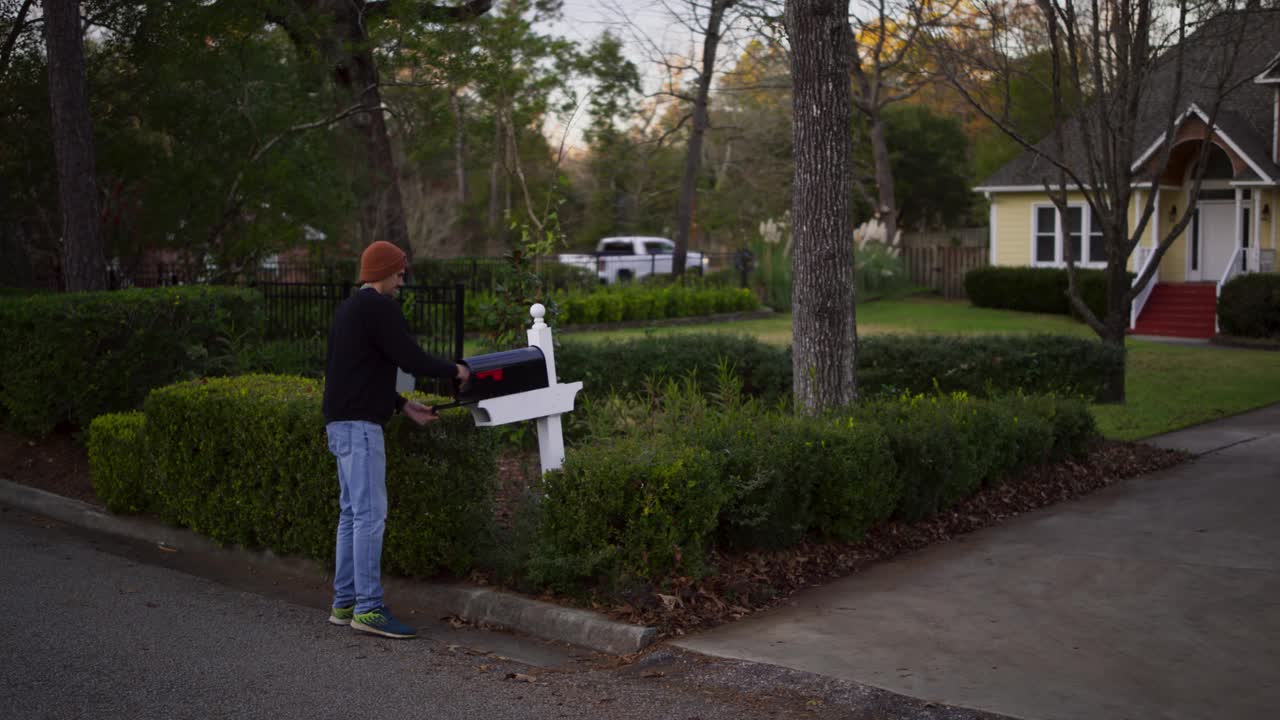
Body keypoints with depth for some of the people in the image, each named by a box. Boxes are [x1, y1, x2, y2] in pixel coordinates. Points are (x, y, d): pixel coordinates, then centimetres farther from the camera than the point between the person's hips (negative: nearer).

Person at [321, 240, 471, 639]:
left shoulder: (349, 308, 20)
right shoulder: (380, 308, -12)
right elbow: (411, 359, -17)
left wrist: (404, 405, 22)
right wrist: (456, 370, -1)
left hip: (342, 422, 11)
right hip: (359, 425, -11)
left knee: (352, 512, 13)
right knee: (370, 513, -10)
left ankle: (345, 603, 17)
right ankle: (368, 608, -10)